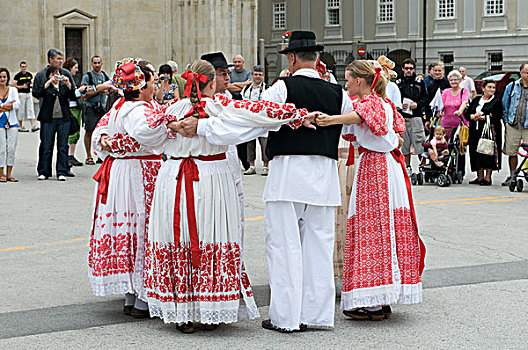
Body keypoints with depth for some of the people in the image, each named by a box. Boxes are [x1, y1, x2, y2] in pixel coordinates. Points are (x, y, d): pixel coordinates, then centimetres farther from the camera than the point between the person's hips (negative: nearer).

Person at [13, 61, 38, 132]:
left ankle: (33, 126, -8)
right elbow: (14, 85, -8)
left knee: (31, 110, -3)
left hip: (29, 94, 5)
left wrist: (32, 84, 2)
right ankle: (20, 127, 8)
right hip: (21, 94, -5)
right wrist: (22, 86, -18)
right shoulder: (17, 75, -5)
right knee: (21, 110, 0)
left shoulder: (29, 75, 11)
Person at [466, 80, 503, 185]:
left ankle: (488, 178, -2)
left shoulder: (497, 102, 3)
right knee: (477, 153, 3)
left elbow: (497, 117, -9)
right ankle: (480, 177, 11)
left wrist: (482, 117, -14)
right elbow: (467, 114, 11)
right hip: (476, 131, 4)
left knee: (489, 154, -7)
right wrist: (473, 116, -11)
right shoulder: (476, 100, 16)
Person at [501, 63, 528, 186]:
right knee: (512, 152, 7)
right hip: (512, 126, 2)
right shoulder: (511, 87, 10)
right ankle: (512, 176, 20)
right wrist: (506, 120, 9)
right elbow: (505, 104, 15)